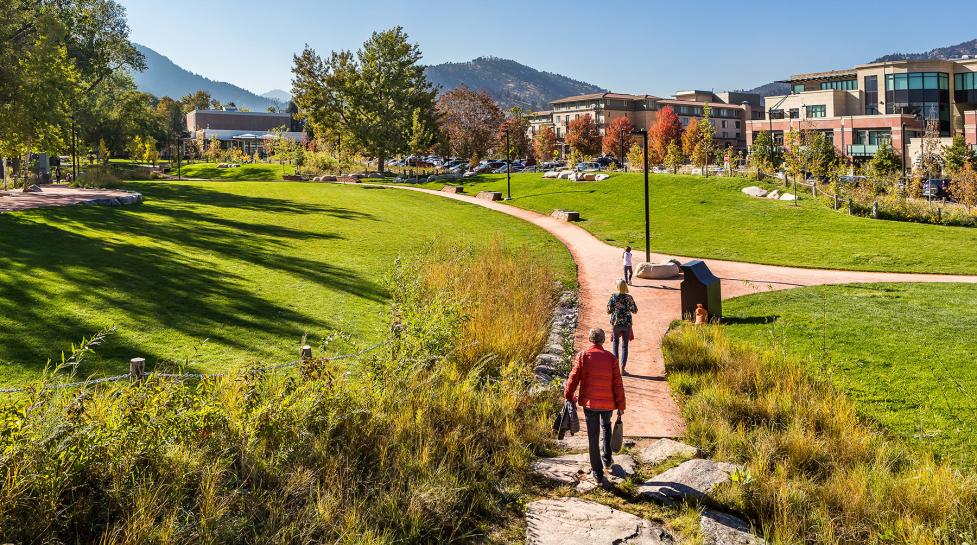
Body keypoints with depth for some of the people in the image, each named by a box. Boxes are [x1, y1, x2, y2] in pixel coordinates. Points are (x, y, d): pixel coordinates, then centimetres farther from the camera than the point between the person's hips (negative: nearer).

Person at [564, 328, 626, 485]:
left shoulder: (582, 356, -6)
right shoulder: (611, 358, -4)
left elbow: (573, 378, -6)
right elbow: (618, 384, -4)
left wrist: (568, 397, 7)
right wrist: (620, 405, 2)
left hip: (589, 402, -1)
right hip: (608, 402, 1)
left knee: (593, 436, 6)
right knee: (606, 426, 30)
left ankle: (598, 473, 7)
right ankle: (607, 459, 29)